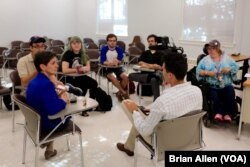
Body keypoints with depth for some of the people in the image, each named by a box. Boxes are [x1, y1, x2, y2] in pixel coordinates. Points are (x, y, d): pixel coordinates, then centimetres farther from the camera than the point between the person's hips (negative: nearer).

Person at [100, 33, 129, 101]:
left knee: (125, 77, -22)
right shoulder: (104, 49, -9)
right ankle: (123, 92, -13)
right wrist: (110, 63, -34)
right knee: (113, 78, -33)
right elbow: (102, 61, -15)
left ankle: (119, 93, 1)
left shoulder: (119, 49, -3)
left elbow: (120, 61, -11)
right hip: (107, 68, -3)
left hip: (118, 67, 3)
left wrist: (117, 62, -34)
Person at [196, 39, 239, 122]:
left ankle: (228, 114, -26)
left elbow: (236, 67, 12)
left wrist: (229, 69, -8)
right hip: (212, 86, -1)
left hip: (226, 85, 1)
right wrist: (207, 73, -14)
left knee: (231, 92, -29)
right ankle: (219, 113, -29)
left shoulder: (226, 58, 14)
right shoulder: (206, 59, 10)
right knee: (214, 95, -32)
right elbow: (198, 71, 2)